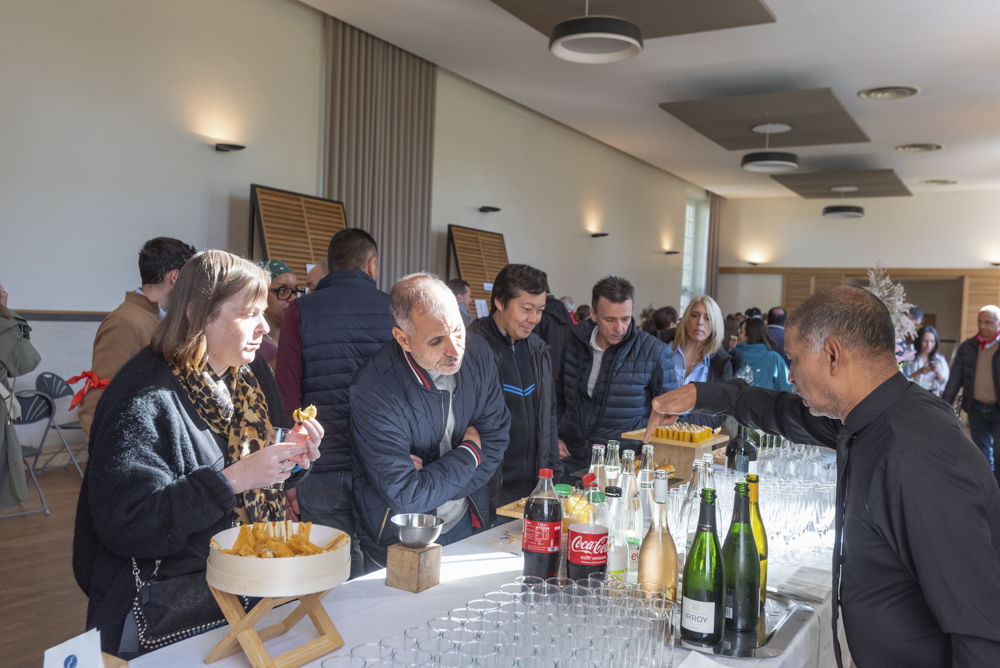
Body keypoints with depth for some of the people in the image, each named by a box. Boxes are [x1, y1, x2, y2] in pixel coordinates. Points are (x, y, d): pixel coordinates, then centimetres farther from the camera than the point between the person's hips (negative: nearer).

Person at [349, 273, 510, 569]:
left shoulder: (477, 353, -8)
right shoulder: (372, 392, -24)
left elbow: (496, 440, -2)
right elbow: (406, 497, -23)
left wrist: (435, 482, -15)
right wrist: (469, 453, -13)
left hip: (467, 524, 3)